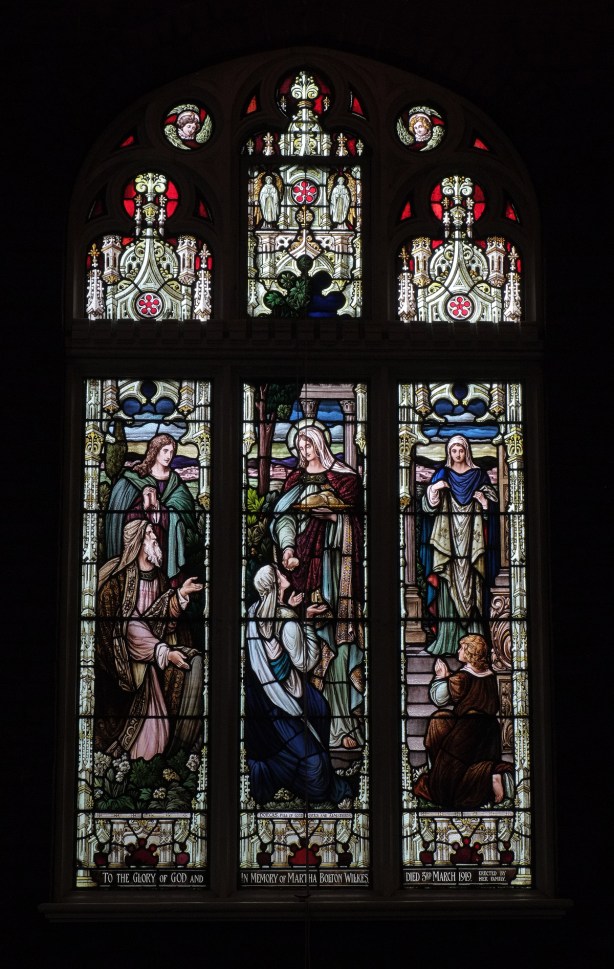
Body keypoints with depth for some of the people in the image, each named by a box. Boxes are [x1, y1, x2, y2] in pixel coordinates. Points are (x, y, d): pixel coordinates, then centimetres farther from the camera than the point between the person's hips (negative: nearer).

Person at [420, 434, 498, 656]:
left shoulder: (478, 475, 11)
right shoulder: (442, 475, 10)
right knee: (448, 584, -5)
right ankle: (448, 639, -5)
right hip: (448, 538, 0)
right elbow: (429, 505, 4)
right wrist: (433, 490, -13)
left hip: (471, 539, 0)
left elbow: (492, 502, 12)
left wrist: (484, 499, -8)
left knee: (471, 585, -4)